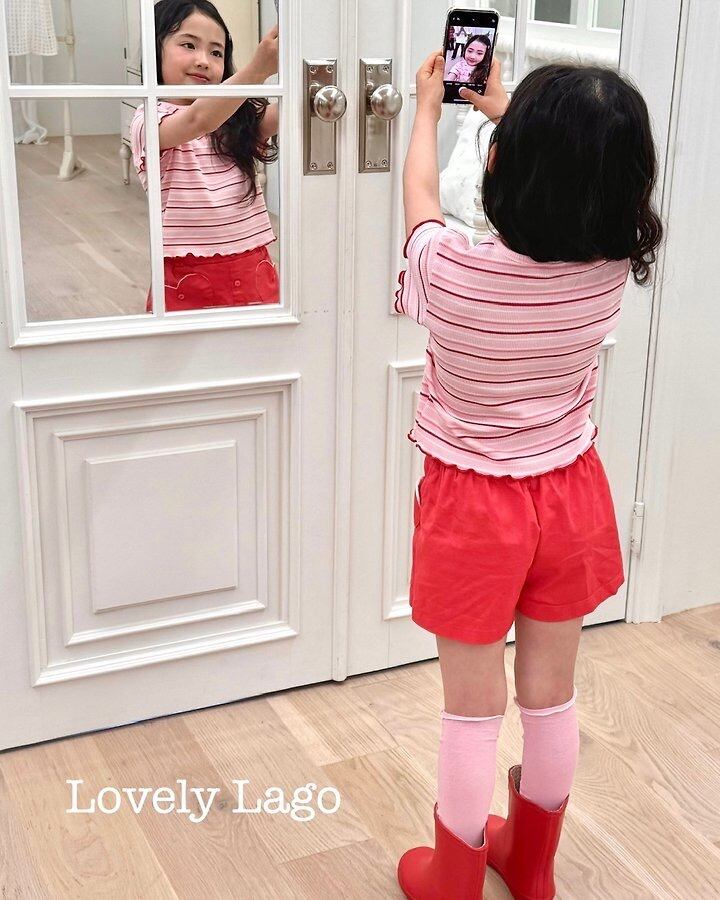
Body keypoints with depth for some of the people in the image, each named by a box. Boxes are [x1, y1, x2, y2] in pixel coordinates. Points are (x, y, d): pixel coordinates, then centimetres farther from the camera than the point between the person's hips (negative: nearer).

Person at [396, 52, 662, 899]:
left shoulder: (452, 270, -25)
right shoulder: (613, 266, -15)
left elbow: (418, 189, -1)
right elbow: (578, 175, 8)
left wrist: (429, 105, 17)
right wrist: (505, 108, 21)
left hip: (474, 506, -3)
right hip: (570, 496, 4)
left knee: (472, 708, 10)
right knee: (551, 696, 18)